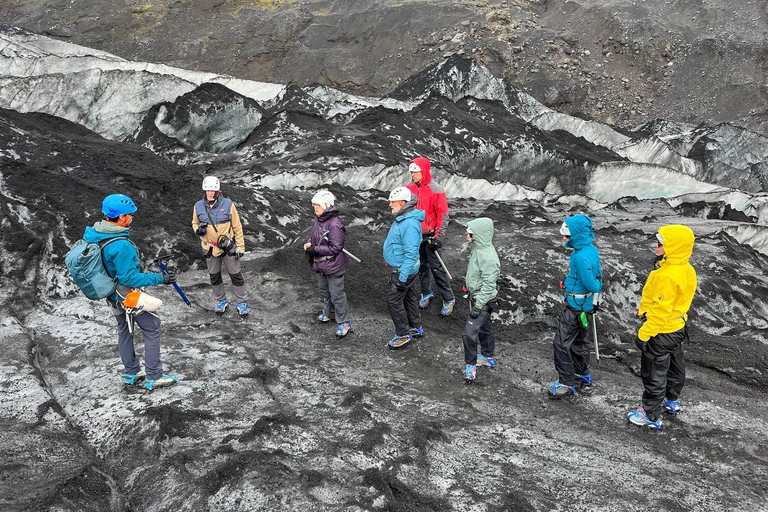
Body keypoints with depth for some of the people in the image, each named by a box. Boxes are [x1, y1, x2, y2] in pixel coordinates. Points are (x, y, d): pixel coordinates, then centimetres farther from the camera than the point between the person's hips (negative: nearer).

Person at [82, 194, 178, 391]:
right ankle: (153, 377, 9)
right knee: (152, 329, 4)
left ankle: (131, 374, 34)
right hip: (129, 296, -9)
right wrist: (159, 279, -23)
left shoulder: (93, 234, -3)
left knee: (124, 331, 20)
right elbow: (128, 278, -27)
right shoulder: (121, 246, -31)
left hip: (114, 296, 9)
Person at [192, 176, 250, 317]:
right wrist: (198, 230, -12)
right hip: (210, 248, 3)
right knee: (214, 277, 16)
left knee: (236, 275, 4)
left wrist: (240, 247, -6)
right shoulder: (198, 206, -4)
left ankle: (242, 302, 18)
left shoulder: (228, 204, -12)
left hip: (228, 246, -3)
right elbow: (194, 223, 12)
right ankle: (221, 301, 36)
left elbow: (237, 227, -6)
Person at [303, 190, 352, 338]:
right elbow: (314, 235, 18)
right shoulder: (318, 220, 2)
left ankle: (344, 322, 12)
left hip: (333, 266, -9)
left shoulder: (334, 225, -26)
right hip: (320, 264, 9)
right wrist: (309, 243, -4)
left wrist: (316, 250, -24)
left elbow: (335, 248, -25)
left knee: (336, 294, 0)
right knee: (324, 290, 25)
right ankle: (328, 313, 46)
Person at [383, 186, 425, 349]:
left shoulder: (410, 223, -28)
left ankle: (403, 334, 11)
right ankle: (416, 327, 35)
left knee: (394, 301, -2)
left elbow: (411, 253, -29)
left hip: (403, 270, -10)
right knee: (408, 296, 20)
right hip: (399, 268, 10)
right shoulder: (402, 218, 6)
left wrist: (403, 277, -27)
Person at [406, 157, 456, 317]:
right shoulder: (410, 187, 0)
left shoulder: (436, 190, -17)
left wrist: (439, 237, -17)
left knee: (436, 267, -3)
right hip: (415, 234, 5)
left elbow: (443, 215, -14)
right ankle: (426, 293, 33)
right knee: (421, 266, 16)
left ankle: (448, 299, 8)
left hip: (430, 235, -5)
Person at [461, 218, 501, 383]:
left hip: (483, 299, -10)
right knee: (484, 327, 23)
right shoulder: (478, 248, 1)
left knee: (469, 333, -8)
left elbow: (489, 284, -26)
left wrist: (478, 305, -23)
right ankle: (488, 357, 40)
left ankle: (470, 364, 8)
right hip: (476, 296, 10)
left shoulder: (488, 257, -29)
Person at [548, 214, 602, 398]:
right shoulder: (592, 249, 1)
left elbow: (591, 285, -25)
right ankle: (583, 375, 39)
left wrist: (597, 286, -4)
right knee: (579, 340, 23)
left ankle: (567, 383, 5)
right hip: (585, 304, 10)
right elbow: (597, 274, 13)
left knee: (561, 343, -2)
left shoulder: (581, 257, -28)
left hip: (575, 307, -10)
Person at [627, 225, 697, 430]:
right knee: (674, 366, 27)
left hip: (661, 332, -9)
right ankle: (672, 400, 47)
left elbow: (660, 311, -29)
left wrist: (644, 334, -20)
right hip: (677, 328, 9)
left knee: (654, 375, 5)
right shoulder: (687, 270, -2)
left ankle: (651, 416, 18)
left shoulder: (666, 276, -32)